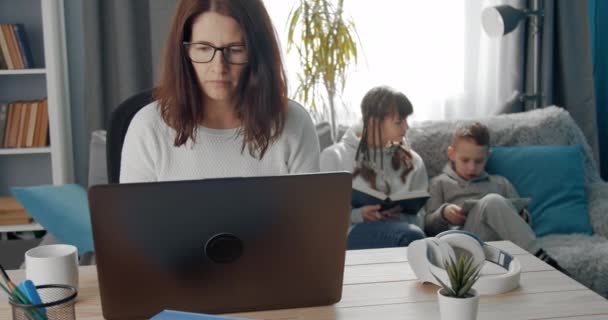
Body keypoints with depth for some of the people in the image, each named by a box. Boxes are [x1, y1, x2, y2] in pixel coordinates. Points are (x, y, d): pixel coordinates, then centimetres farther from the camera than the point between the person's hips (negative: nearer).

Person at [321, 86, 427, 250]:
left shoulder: (411, 160, 18)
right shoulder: (335, 157, 8)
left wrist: (402, 215, -10)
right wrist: (358, 215, -16)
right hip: (354, 232, -3)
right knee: (410, 236, -36)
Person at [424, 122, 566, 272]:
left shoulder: (500, 182, 29)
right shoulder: (440, 183, 24)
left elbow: (524, 217, 26)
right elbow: (429, 227, 16)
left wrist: (514, 214, 1)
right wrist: (443, 213, -6)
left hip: (505, 238, 3)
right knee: (492, 201, -32)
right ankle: (540, 259, -39)